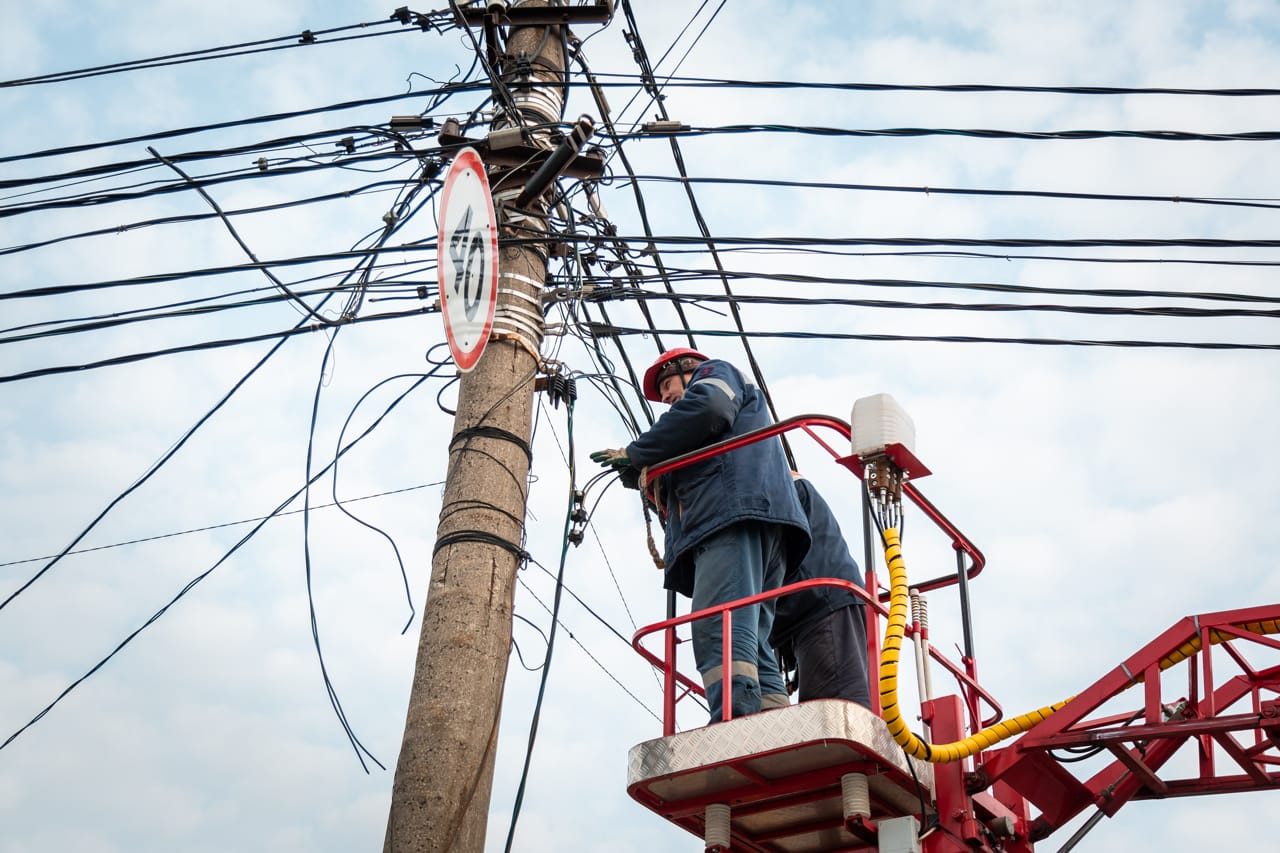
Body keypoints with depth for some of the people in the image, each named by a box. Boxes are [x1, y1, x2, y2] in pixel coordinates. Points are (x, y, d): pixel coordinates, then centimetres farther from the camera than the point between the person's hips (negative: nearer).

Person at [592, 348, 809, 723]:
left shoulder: (715, 372, 22)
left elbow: (708, 407, -5)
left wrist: (636, 453, 2)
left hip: (736, 510, -9)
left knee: (719, 634, -26)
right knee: (751, 647, -4)